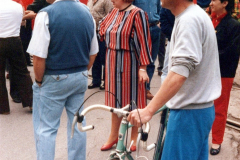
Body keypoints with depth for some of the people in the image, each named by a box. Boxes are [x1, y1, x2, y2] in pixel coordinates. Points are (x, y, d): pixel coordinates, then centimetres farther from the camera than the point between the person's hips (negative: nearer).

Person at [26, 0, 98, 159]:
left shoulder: (46, 14, -18)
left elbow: (39, 57, -20)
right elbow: (93, 52, 7)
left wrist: (39, 81, -5)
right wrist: (82, 73, 16)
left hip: (54, 80, -6)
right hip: (80, 78, 6)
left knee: (46, 128, 5)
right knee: (77, 124, 15)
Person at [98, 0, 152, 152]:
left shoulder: (137, 14, -14)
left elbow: (144, 41, -16)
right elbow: (103, 30, 16)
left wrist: (143, 68, -18)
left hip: (129, 63, -6)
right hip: (113, 62, 6)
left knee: (132, 98, 6)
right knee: (116, 98, 15)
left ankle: (134, 138, 22)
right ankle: (114, 135, 28)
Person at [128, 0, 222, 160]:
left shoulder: (189, 20, -20)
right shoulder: (196, 14, 12)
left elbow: (180, 72, -30)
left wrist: (149, 110, -33)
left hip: (189, 111, -10)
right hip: (202, 107, 10)